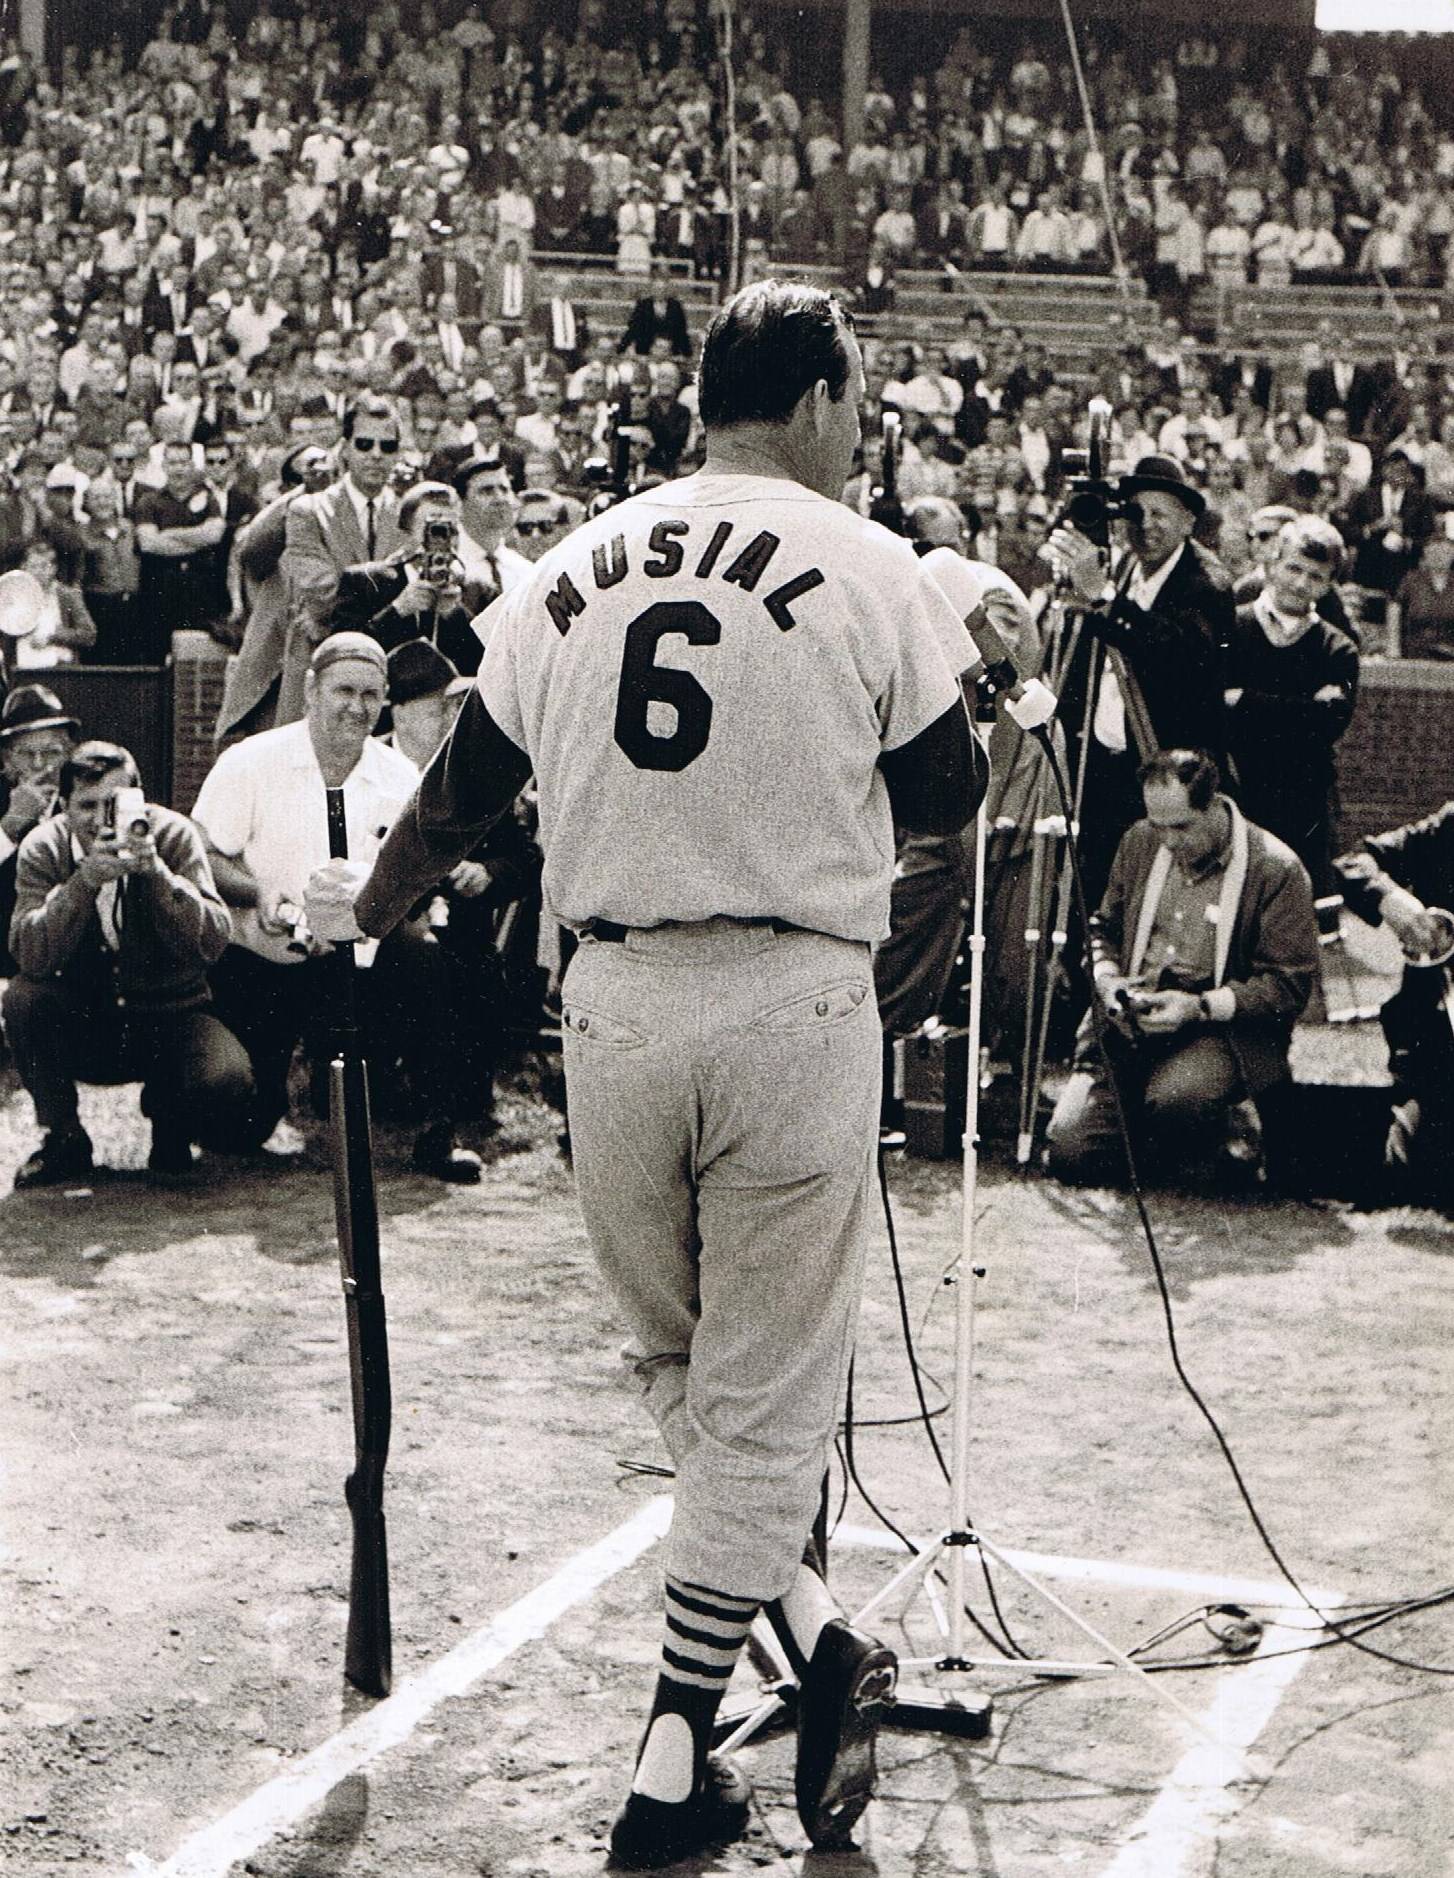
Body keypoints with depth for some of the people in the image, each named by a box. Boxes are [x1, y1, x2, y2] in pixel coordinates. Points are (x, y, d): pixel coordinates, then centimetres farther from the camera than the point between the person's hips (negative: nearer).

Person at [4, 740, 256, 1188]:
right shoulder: (43, 848, -9)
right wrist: (86, 879, -37)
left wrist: (155, 870, -34)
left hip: (169, 1015, -1)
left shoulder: (173, 834, -11)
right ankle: (65, 1140, -6)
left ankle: (166, 1108, 9)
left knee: (225, 1084, -30)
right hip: (82, 1024, 1)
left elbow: (212, 942, -21)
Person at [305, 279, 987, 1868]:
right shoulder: (866, 567, -2)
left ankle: (817, 1644, 16)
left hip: (611, 1008, 3)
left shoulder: (567, 572, 9)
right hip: (790, 1006, -3)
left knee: (671, 1363, 22)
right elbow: (945, 798, 5)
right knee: (764, 1388, 6)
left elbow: (460, 797, 17)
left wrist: (367, 907, 34)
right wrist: (948, 670, 24)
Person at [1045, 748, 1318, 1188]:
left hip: (1223, 1025, -5)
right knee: (1069, 1154, -13)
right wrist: (1105, 979, 1)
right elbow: (1103, 927, 24)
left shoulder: (1276, 869, -9)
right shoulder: (1139, 843, 9)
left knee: (1175, 1100, -38)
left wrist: (1200, 1007, -21)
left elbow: (1289, 986, -9)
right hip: (1131, 1020, 5)